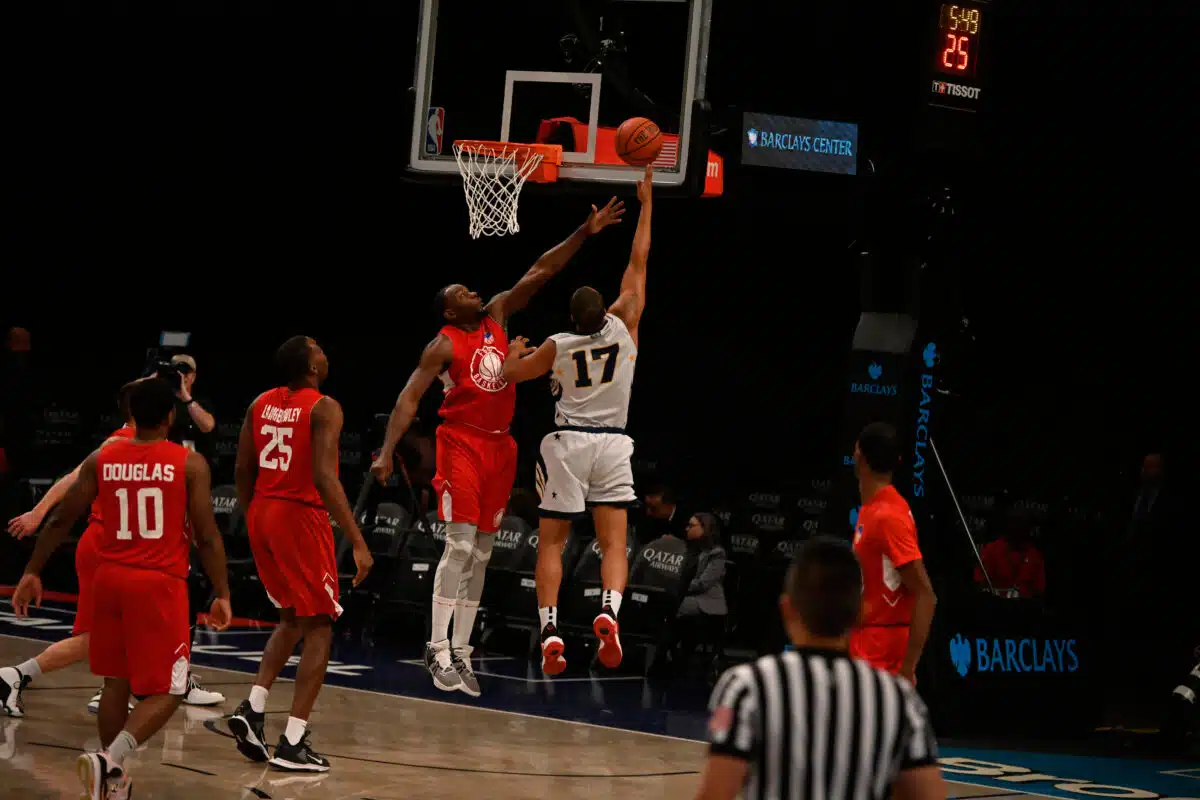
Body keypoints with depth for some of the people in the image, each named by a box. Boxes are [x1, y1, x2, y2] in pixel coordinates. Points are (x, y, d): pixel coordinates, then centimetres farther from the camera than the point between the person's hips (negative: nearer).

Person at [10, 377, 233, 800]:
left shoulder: (101, 460, 3)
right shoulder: (189, 464, -7)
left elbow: (60, 520, 5)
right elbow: (207, 536, -9)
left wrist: (32, 573, 14)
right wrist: (222, 594, -2)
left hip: (110, 578, 4)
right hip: (160, 585, -4)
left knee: (116, 681, 19)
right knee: (166, 692, 2)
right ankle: (109, 760, -20)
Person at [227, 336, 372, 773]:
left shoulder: (261, 403, 7)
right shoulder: (323, 408, -13)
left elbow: (243, 470, 10)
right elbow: (324, 479, -22)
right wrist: (358, 543, -21)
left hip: (262, 513, 7)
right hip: (301, 517, -7)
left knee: (291, 618, 24)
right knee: (318, 629, 3)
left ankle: (252, 710, 9)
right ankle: (293, 744, -3)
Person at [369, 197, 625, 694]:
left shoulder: (497, 316, 10)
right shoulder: (444, 346, -7)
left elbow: (540, 272, 9)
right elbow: (409, 398, -11)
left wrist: (585, 234, 3)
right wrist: (387, 451, -22)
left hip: (499, 447, 7)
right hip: (461, 443, -7)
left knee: (481, 554, 6)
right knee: (459, 546, -14)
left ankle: (460, 653, 9)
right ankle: (439, 650, -13)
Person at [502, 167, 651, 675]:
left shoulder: (558, 345, -1)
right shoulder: (623, 327, -1)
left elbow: (510, 374, 12)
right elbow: (638, 262, 5)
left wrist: (514, 351, 34)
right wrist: (645, 202, 11)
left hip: (567, 443, 0)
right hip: (612, 444, 1)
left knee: (551, 543, 5)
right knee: (613, 543, -2)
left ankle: (549, 628, -9)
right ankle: (608, 610, -29)